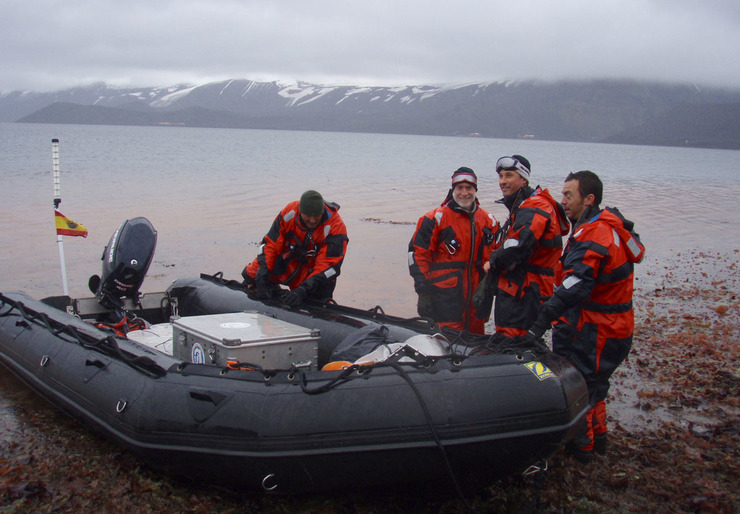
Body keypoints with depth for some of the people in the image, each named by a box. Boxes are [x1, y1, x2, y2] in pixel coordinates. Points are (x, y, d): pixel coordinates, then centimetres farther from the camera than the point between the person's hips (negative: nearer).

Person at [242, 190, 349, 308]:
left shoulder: (335, 227, -29)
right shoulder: (289, 213, -20)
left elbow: (328, 266, -31)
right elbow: (270, 244, -15)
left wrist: (303, 291, -42)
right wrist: (262, 279, -25)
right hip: (290, 258, 3)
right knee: (250, 274, -10)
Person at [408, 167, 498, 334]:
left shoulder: (488, 220, 12)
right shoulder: (436, 218, -3)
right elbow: (418, 251, -3)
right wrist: (422, 283, -8)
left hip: (477, 293, 5)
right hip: (446, 294, -5)